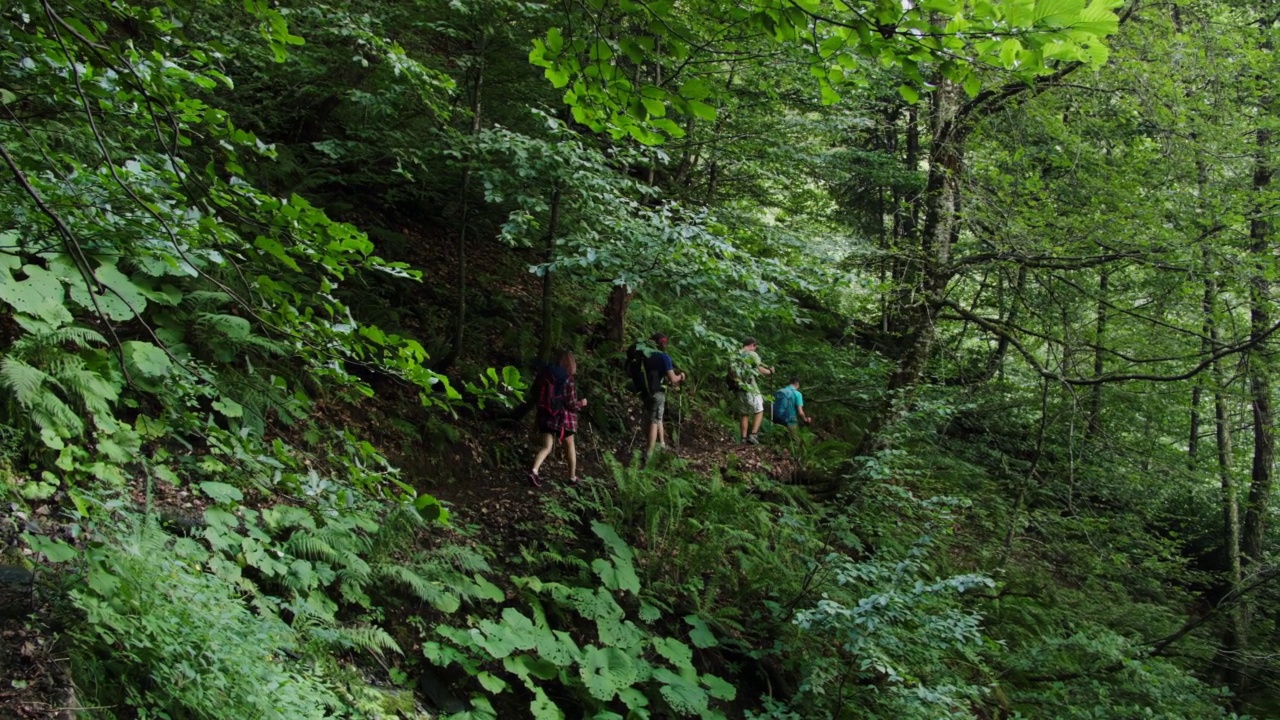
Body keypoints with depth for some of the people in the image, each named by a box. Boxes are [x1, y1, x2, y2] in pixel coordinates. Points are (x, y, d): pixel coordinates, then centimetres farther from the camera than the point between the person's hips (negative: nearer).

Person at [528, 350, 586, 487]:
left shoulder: (545, 375, -1)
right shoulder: (568, 381, -16)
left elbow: (535, 393, 8)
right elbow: (571, 404, -15)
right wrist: (581, 404, 5)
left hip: (545, 416, 4)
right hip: (563, 418, -4)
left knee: (546, 446, 7)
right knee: (570, 446, 16)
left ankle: (534, 471, -17)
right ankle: (572, 477, 24)